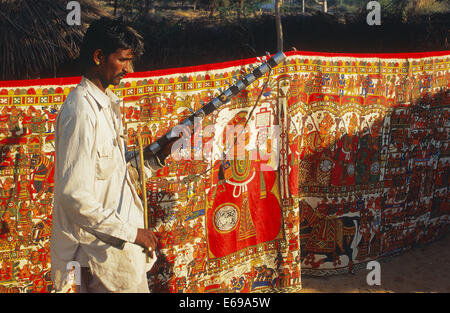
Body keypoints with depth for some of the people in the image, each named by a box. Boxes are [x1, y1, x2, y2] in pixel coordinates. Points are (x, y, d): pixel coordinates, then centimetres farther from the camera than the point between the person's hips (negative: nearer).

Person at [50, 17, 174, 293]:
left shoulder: (107, 102, 11)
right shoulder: (80, 112, -21)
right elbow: (74, 196, -26)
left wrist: (156, 157, 2)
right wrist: (131, 232, -21)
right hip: (102, 247, -9)